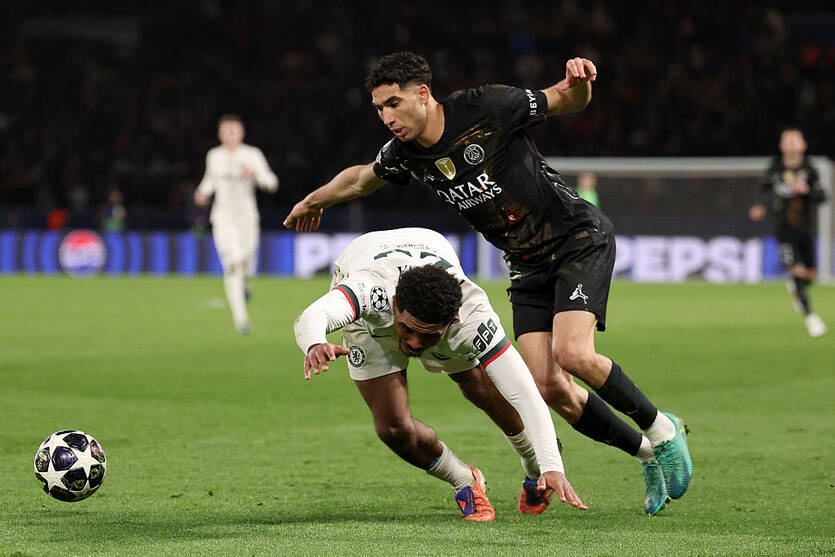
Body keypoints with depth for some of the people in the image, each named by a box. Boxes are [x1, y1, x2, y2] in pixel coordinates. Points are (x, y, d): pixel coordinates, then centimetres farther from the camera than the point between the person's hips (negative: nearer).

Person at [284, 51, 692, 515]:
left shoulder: (486, 108, -19)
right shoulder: (405, 155, -3)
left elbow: (567, 102, -9)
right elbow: (362, 179, 20)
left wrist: (578, 82, -32)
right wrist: (315, 199, 36)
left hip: (580, 238, -6)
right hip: (528, 265, 6)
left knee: (573, 354, -25)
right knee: (549, 386, -9)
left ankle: (662, 430, -2)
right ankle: (647, 453, 11)